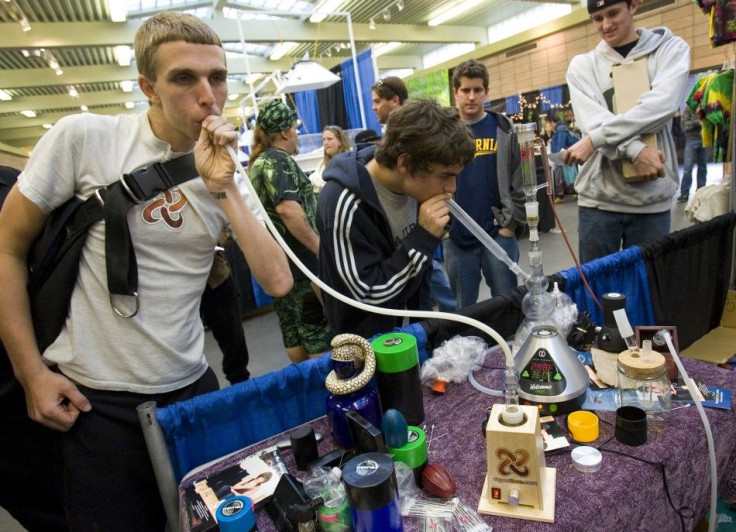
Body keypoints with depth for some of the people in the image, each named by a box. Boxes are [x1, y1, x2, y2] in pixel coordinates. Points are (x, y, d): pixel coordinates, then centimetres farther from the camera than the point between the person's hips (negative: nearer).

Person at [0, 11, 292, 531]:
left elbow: (277, 281, -11)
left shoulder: (227, 173, -1)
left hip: (192, 387, 3)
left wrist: (223, 190, -19)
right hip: (93, 399, -3)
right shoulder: (83, 138, -11)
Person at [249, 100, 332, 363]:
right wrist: (321, 248, -25)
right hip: (297, 261, -10)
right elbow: (288, 209, -28)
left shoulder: (258, 162, 17)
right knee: (319, 331, -2)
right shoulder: (278, 160, -13)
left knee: (292, 332, 16)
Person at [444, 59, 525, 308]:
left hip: (498, 233, 0)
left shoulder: (503, 129, 3)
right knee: (463, 308, 12)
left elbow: (518, 180, 2)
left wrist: (510, 223, -6)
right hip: (455, 237, 1)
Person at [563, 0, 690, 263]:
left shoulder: (671, 49, 6)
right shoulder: (582, 65, 8)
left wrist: (595, 139, -20)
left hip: (653, 198, 0)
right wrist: (636, 150, -21)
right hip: (598, 197, 0)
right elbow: (593, 120, -7)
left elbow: (661, 104, -12)